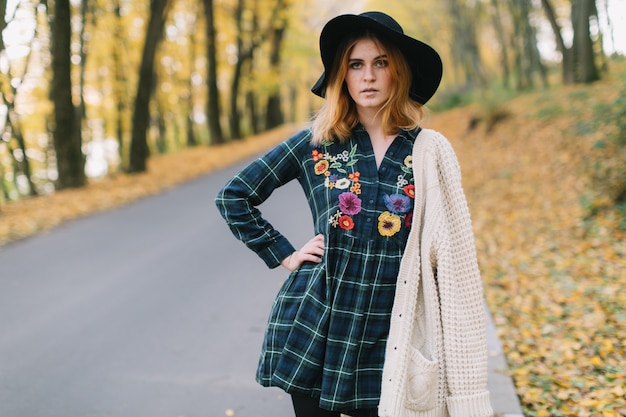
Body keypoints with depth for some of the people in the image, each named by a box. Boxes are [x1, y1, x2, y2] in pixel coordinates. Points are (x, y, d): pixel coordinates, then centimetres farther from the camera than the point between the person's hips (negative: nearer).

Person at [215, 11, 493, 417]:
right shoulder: (316, 144, -1)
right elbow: (233, 196, 7)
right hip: (314, 329, 0)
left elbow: (451, 257, -1)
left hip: (387, 338, 0)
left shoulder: (429, 152, -2)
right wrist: (284, 254, 0)